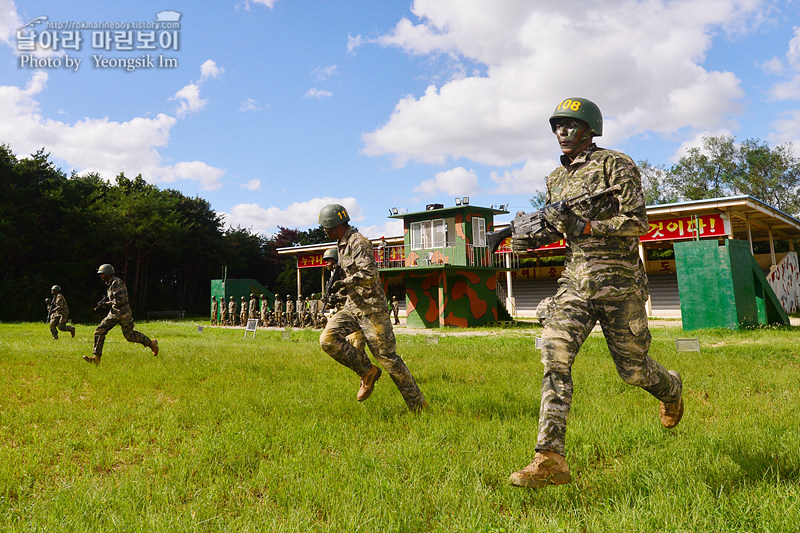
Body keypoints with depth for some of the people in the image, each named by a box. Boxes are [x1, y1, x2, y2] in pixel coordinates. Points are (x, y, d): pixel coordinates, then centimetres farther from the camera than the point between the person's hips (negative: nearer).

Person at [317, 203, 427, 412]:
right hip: (352, 306, 9)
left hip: (372, 309, -9)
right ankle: (367, 372, 5)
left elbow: (369, 274, -27)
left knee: (387, 357, -5)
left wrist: (344, 283, -19)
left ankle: (419, 406, 8)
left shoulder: (358, 243, -15)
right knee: (328, 339, -11)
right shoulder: (342, 244, 15)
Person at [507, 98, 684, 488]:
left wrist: (582, 226, -21)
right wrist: (532, 238, 3)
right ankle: (550, 459, -16)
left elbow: (638, 223, -11)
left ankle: (671, 388, 45)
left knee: (632, 368, 7)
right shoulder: (556, 178, 15)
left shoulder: (616, 166, -4)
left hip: (618, 281, -4)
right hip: (575, 282, 5)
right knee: (554, 356, -15)